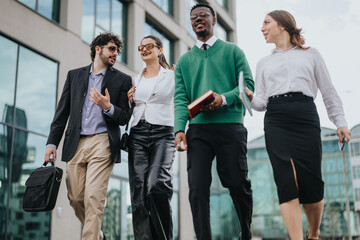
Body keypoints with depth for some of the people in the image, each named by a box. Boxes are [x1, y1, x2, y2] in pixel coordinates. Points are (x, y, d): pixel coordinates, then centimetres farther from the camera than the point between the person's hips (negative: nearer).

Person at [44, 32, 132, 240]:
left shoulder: (122, 79, 9)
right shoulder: (74, 75, 16)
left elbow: (124, 118, 5)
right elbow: (62, 112, 13)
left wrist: (108, 107, -15)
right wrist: (52, 142, 5)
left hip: (102, 144, -3)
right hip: (75, 144, 3)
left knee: (94, 197, -13)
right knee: (76, 198, 5)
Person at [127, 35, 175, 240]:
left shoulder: (171, 76, 9)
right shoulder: (135, 80, 21)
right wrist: (127, 101, 9)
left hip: (162, 133, -4)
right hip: (138, 135, 4)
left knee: (157, 186, -23)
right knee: (139, 191, -7)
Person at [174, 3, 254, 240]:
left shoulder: (232, 51, 13)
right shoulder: (184, 60, 18)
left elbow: (248, 85, 3)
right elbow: (180, 98, 8)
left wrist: (224, 98, -15)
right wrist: (180, 128, -7)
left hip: (230, 125, -2)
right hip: (198, 129, 2)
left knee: (238, 184, 1)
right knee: (197, 188, -7)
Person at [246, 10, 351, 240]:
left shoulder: (311, 54, 17)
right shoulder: (264, 63, 22)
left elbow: (328, 91, 15)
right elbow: (262, 102, 14)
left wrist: (340, 122, 6)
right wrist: (250, 98, -8)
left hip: (306, 119, -1)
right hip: (276, 123, 2)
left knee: (311, 183, -6)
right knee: (287, 182, -13)